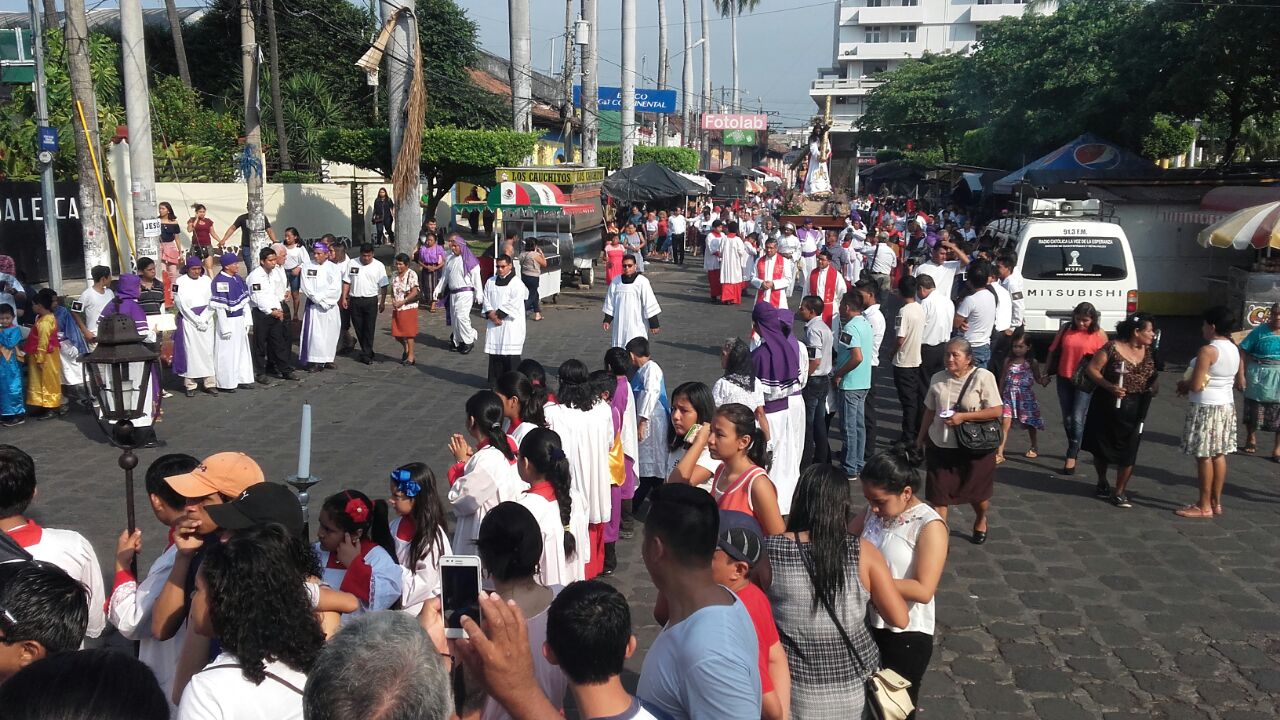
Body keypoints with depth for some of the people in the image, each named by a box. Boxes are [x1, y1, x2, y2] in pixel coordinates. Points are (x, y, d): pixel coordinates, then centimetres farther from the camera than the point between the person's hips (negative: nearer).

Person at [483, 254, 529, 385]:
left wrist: (498, 314, -12)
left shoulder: (517, 284, -6)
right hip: (494, 325, 5)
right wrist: (491, 314, -10)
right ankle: (495, 382, 15)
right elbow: (486, 301, 7)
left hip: (511, 325, -5)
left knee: (510, 354, -5)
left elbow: (513, 305, -13)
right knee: (494, 352, 7)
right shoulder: (490, 282, 9)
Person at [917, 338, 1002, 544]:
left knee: (977, 492, 16)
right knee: (937, 493, -1)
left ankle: (981, 521, 46)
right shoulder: (938, 379, 3)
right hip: (940, 446, 3)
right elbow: (930, 411, 12)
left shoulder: (983, 377, -11)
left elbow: (996, 411, -14)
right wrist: (921, 438, 15)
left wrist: (963, 417, -21)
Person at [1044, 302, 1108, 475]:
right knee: (1067, 418, 13)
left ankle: (1072, 456, -3)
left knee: (1077, 418, -9)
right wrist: (1046, 372, 10)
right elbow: (1053, 351, 10)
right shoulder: (1066, 329, 3)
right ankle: (1074, 449, 31)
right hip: (1064, 379, 4)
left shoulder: (1099, 334, -6)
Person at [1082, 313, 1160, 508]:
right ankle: (1102, 483, 34)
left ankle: (1119, 492, 13)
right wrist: (1109, 386, -21)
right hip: (1108, 406, -3)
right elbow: (1091, 369, -10)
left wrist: (1154, 387, 1)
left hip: (1134, 410, 3)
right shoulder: (1113, 348, -11)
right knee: (1102, 447, 11)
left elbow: (1154, 375, 20)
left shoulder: (1150, 352, 4)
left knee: (1128, 452, 0)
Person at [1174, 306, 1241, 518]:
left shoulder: (1207, 351, -20)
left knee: (1204, 456, -2)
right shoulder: (1234, 349, 7)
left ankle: (1204, 506, 4)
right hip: (1227, 405, 9)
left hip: (1206, 407, -9)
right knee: (1219, 455, 13)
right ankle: (1216, 502, 21)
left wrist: (1183, 385, -2)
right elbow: (1240, 381, 18)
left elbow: (1196, 385, -22)